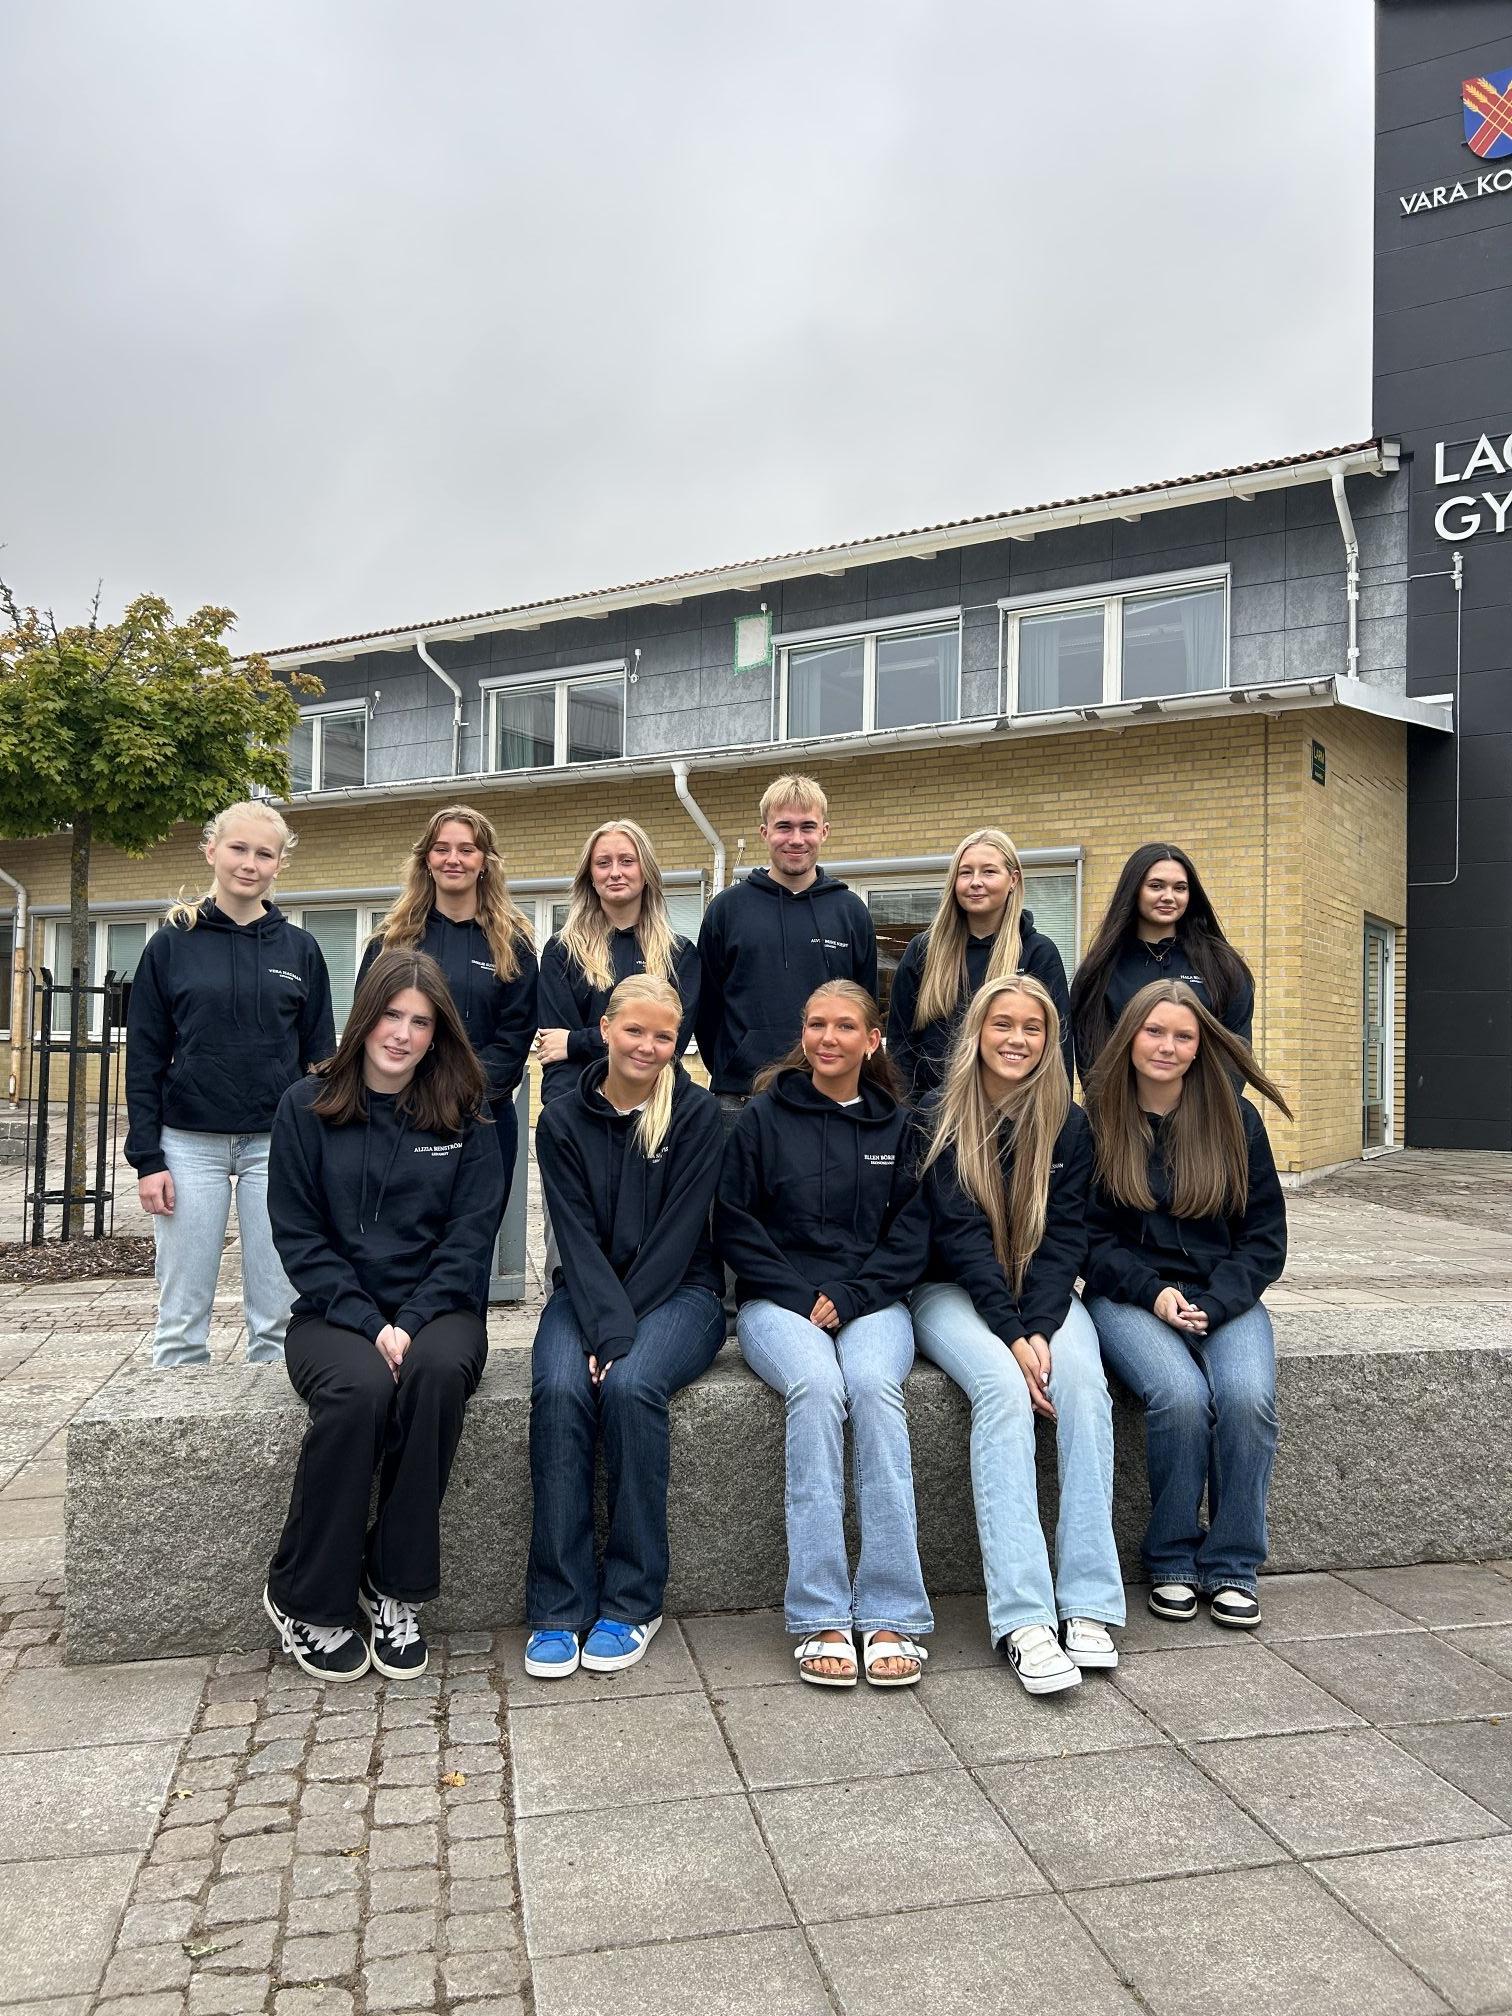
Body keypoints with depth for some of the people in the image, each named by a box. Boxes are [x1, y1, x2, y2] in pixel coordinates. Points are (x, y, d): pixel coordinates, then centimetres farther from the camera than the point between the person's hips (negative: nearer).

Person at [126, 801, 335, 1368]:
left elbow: (319, 1056, 8)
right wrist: (147, 1158, -4)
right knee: (182, 1320, 5)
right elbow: (143, 1058, 3)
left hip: (276, 1145, 1)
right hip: (191, 1144, 0)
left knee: (276, 1316, 5)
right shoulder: (171, 945, 3)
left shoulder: (299, 949, 6)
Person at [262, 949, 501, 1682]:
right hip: (335, 1312, -1)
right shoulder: (306, 1107, 3)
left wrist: (411, 1323, -15)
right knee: (359, 1389, -33)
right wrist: (369, 1325, -13)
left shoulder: (465, 1118, 5)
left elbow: (469, 1235, 0)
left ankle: (395, 1591, -16)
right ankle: (304, 1601, -10)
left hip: (435, 1310, 1)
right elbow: (298, 1235, -1)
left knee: (437, 1371, -33)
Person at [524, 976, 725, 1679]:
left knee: (630, 1385, -31)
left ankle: (632, 1602, -16)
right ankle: (559, 1608, -18)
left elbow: (677, 1233, -9)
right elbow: (578, 1238, -6)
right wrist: (607, 1328, -22)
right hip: (586, 1294, 2)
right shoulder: (563, 1120, 2)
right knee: (558, 1392, -28)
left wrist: (621, 1332, -17)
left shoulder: (697, 1114, -3)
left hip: (677, 1292, -2)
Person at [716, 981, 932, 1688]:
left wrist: (848, 1298, -8)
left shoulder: (897, 1126, 11)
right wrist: (800, 1297, -8)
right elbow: (734, 1227, 3)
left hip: (872, 1304, 1)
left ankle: (891, 1615, -27)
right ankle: (820, 1618, -27)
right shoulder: (764, 1117, 7)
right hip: (778, 1300, -1)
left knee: (873, 1386, -31)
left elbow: (912, 1236, 6)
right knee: (816, 1386, -32)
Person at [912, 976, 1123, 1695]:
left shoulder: (1068, 1123, 3)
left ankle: (1088, 1605, -25)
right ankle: (1023, 1621, -33)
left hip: (1042, 1293, 3)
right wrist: (1011, 1336, -21)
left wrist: (1038, 1329, -19)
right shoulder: (941, 1117, -5)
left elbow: (1063, 1235, -3)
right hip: (953, 1291, -3)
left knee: (1083, 1381, -28)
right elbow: (959, 1233, -12)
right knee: (1003, 1387, -31)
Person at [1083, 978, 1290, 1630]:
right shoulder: (1097, 1121, 0)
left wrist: (1211, 1303, -11)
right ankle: (1172, 1562, -7)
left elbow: (1264, 1237, 5)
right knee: (1181, 1394, -29)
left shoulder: (1235, 1120, 5)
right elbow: (1089, 1236, 2)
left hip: (1225, 1296, 2)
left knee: (1248, 1397, -27)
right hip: (1128, 1297, -2)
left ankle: (1232, 1567, -7)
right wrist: (1154, 1292, -13)